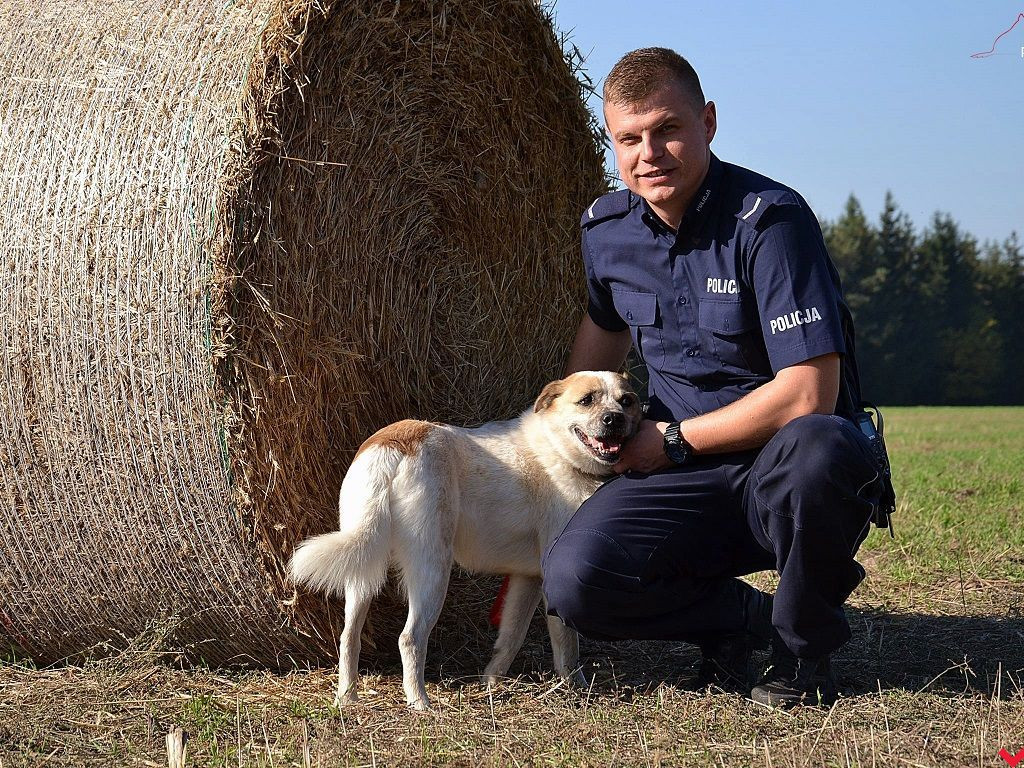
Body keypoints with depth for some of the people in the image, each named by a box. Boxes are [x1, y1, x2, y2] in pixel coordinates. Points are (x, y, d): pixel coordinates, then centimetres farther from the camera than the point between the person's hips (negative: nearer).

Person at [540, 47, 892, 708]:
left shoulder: (769, 219, -17)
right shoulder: (606, 228, 3)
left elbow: (809, 393, -24)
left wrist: (674, 439, -16)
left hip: (780, 477, -4)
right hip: (684, 480, 4)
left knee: (816, 451, -41)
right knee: (573, 578, -24)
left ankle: (804, 651, -12)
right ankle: (736, 615, 6)